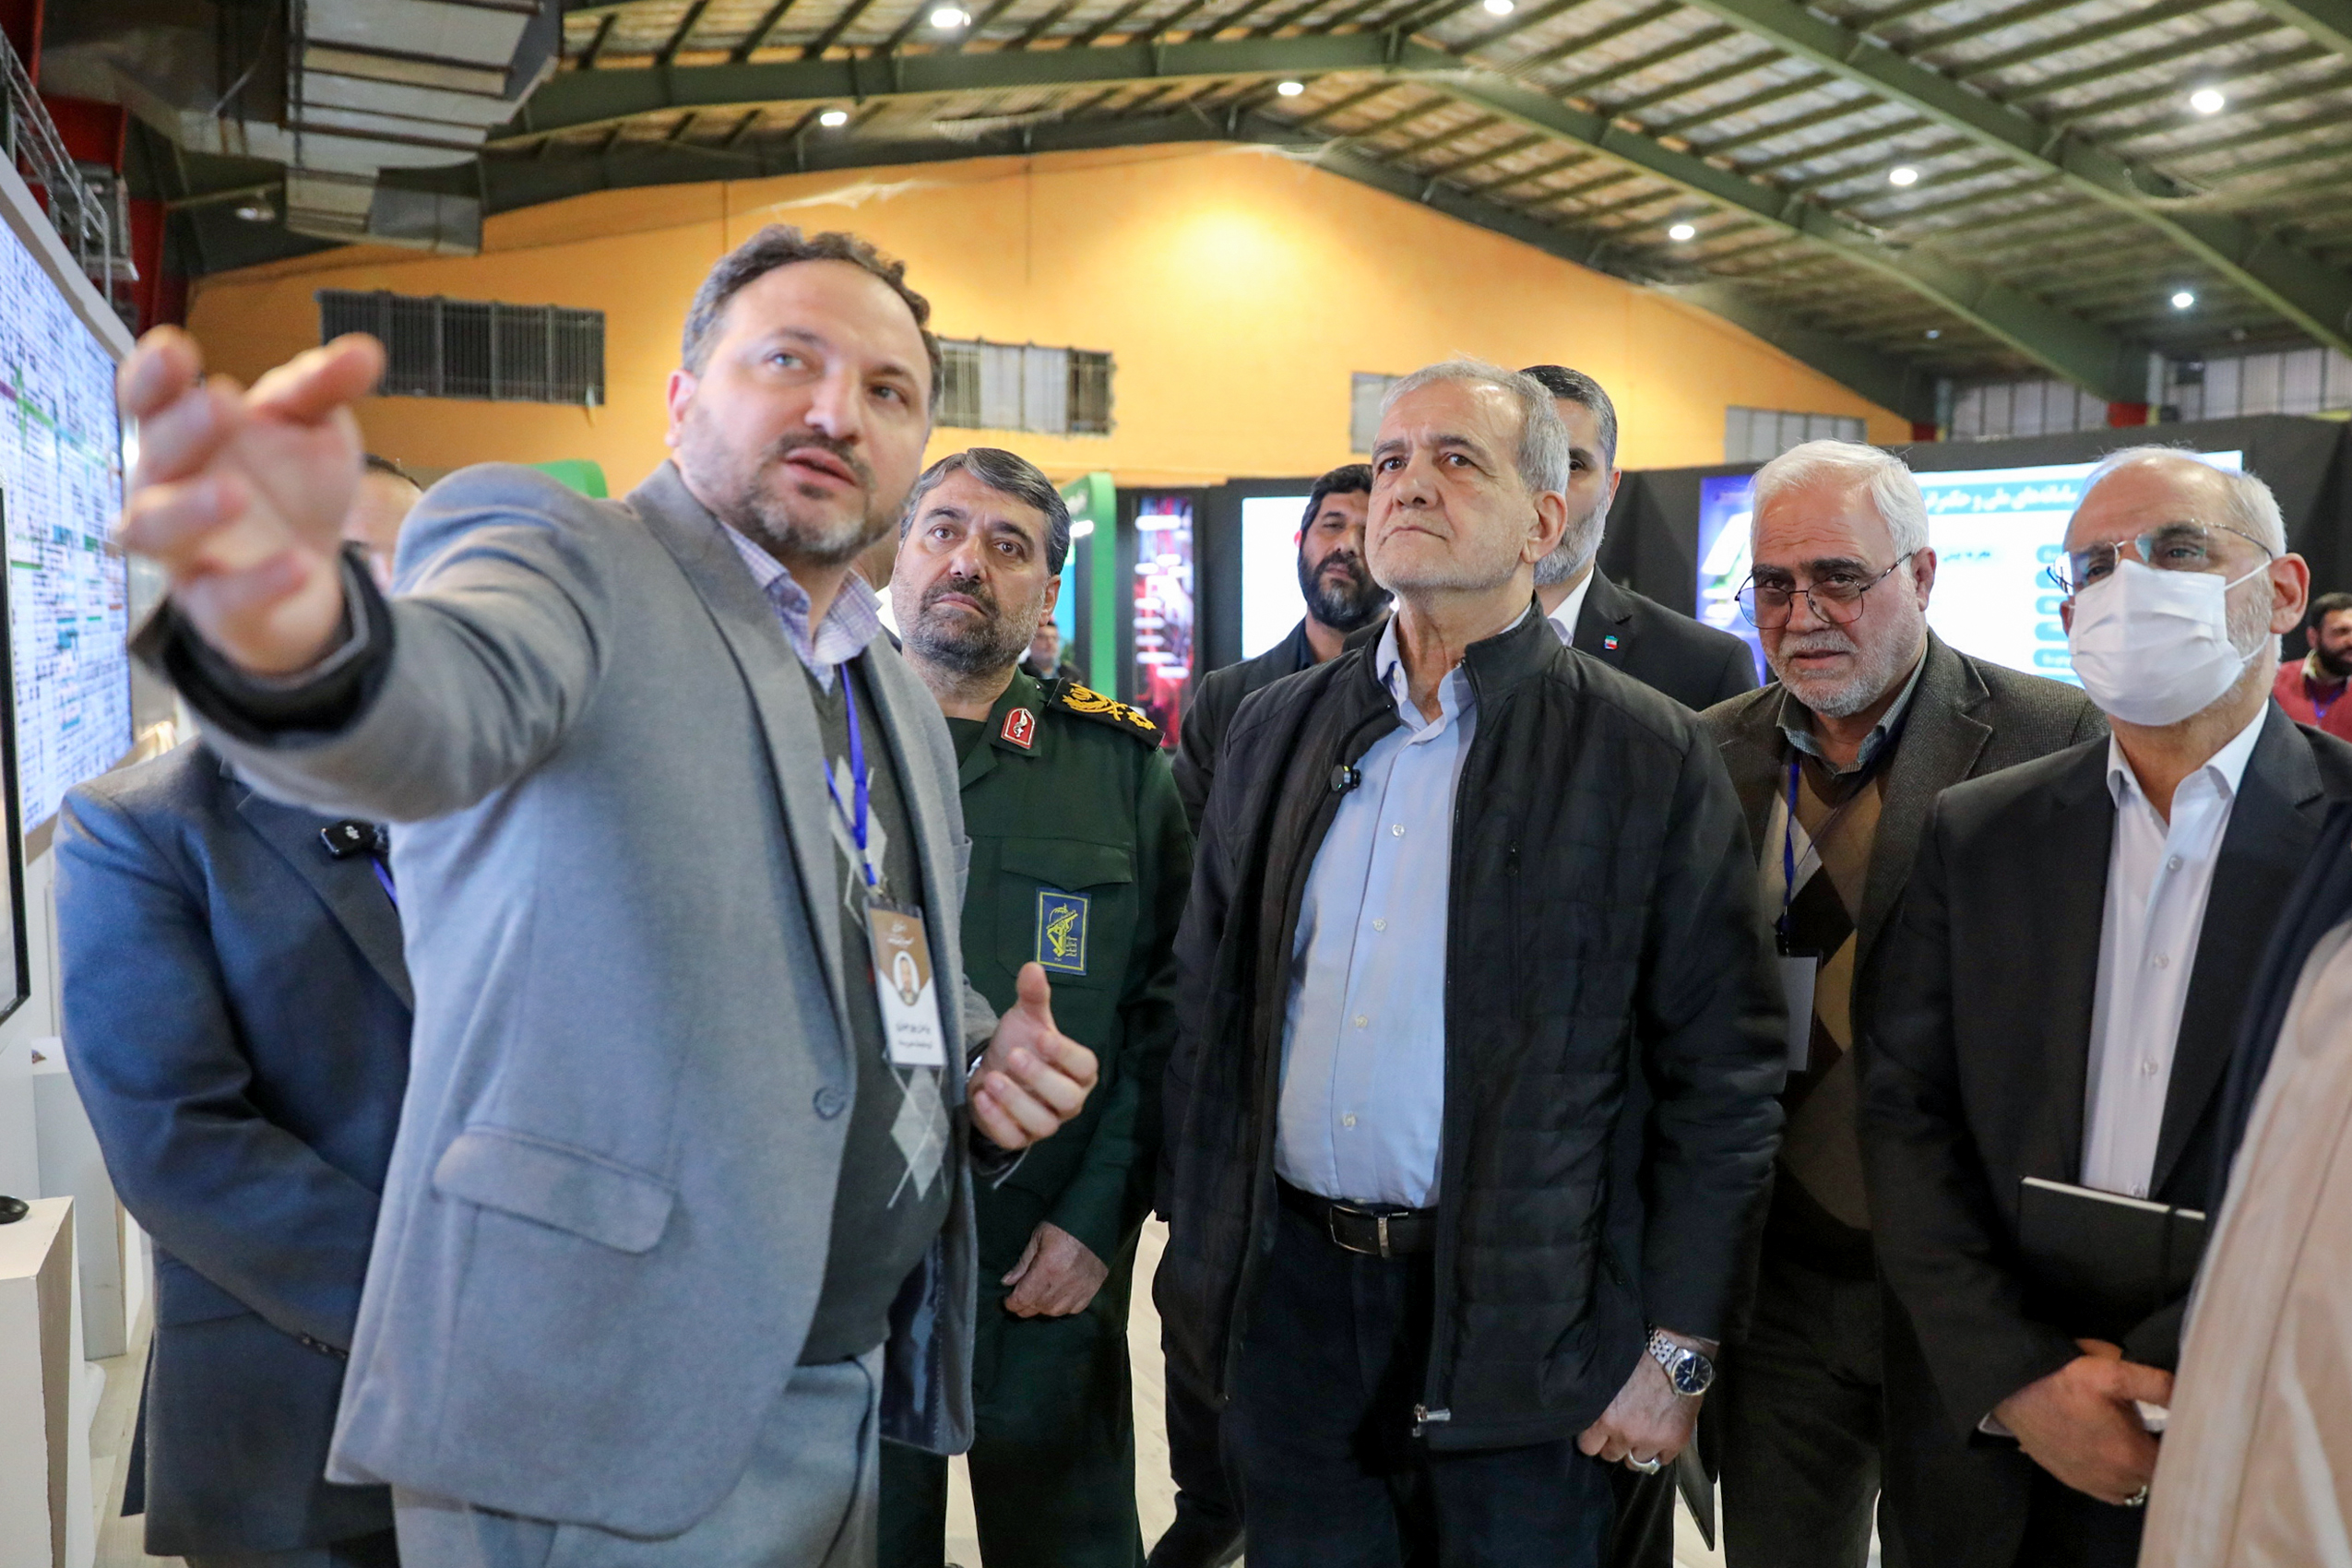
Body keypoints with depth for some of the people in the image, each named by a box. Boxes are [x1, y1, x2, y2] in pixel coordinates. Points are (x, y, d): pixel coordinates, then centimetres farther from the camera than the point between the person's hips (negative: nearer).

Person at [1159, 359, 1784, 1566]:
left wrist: (1678, 1354, -7)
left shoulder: (1653, 759, -7)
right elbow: (1208, 1007, 10)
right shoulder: (1276, 729, 6)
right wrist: (1196, 1248, 8)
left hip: (1515, 1328, -3)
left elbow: (1722, 1084, -6)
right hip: (1288, 1302, 4)